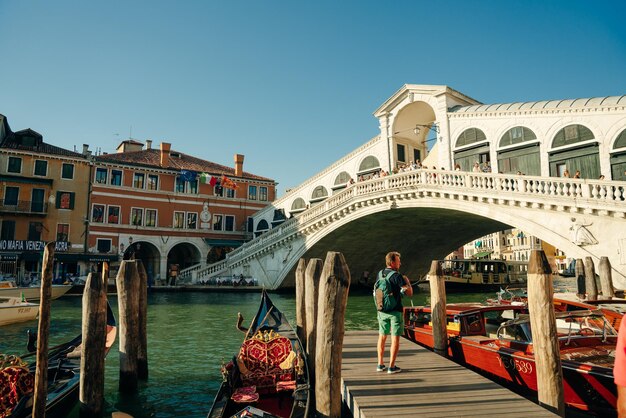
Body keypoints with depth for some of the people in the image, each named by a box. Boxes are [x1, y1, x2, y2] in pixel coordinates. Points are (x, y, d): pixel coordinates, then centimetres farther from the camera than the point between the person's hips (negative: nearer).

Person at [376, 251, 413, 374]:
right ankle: (392, 366, 4)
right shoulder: (397, 276, -15)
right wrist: (407, 281, 3)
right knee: (395, 338, 2)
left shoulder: (380, 274, 5)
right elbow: (410, 293, -14)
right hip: (395, 311, -6)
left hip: (382, 311, 6)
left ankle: (380, 364, 20)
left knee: (382, 336, 15)